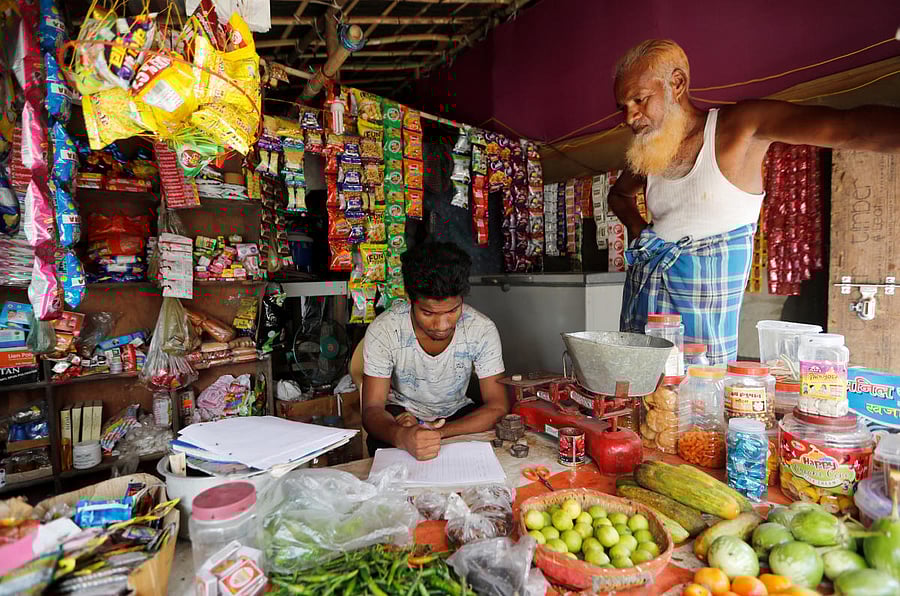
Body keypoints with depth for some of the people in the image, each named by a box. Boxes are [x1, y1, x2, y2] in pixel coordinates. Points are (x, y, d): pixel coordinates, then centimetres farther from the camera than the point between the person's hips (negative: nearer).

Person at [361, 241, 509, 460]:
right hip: (402, 412, -1)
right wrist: (402, 437, -49)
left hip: (457, 412, 2)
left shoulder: (482, 330, -22)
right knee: (383, 445, -34)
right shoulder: (383, 331, -25)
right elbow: (372, 409, -24)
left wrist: (437, 433, -35)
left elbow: (498, 406, -20)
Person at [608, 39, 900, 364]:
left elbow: (847, 126, -19)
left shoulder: (738, 127, -7)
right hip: (646, 284, 4)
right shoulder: (644, 154, 6)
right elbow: (618, 194, 26)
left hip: (710, 291, -4)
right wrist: (639, 231, 7)